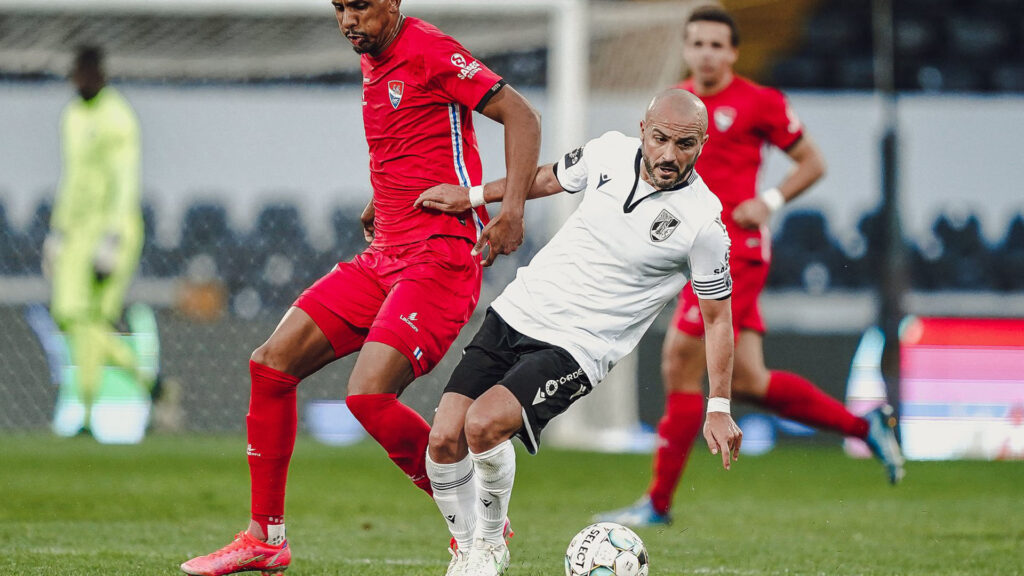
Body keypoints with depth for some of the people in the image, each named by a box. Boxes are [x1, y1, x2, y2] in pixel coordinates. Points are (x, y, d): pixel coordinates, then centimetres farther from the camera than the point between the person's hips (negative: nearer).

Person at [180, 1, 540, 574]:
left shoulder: (428, 49, -11)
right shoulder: (374, 62, 15)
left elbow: (522, 116, -14)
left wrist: (512, 209, -25)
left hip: (441, 256, -9)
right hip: (385, 257, 9)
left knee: (368, 394, -22)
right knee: (272, 363, 3)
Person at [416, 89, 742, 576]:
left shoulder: (703, 221, -14)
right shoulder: (610, 152, -1)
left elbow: (717, 316, -3)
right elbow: (551, 179, 22)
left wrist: (719, 407, -5)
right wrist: (472, 196, 20)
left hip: (577, 348, -5)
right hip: (517, 312, 5)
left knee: (484, 423, -27)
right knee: (444, 438, -9)